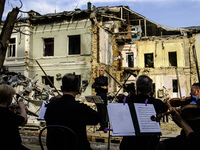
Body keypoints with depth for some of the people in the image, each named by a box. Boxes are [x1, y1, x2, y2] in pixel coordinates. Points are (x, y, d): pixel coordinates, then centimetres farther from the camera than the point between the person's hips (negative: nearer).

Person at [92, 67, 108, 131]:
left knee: (103, 112, -8)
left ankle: (104, 126, -5)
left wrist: (96, 83, 0)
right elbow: (93, 86, 1)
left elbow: (103, 83, -14)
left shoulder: (105, 78, 6)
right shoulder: (96, 79, 17)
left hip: (103, 96, -5)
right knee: (99, 112, 5)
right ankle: (101, 126, 10)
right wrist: (101, 87, -9)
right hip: (97, 96, 5)